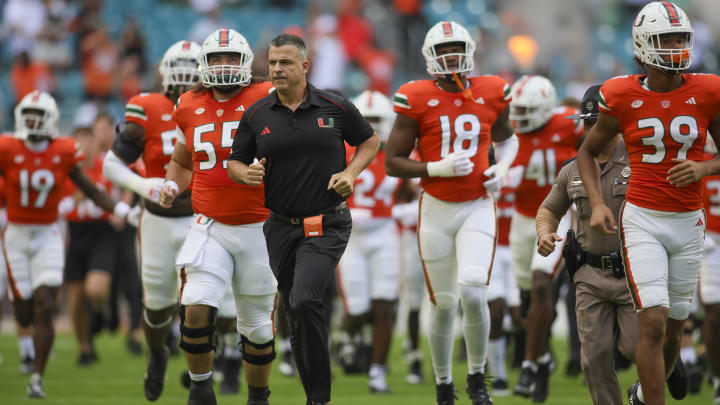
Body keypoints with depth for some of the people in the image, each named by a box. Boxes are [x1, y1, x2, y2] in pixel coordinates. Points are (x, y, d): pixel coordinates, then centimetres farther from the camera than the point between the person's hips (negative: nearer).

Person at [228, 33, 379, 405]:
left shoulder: (335, 108, -2)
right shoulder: (256, 115, 4)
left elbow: (369, 141, 12)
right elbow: (234, 164, 10)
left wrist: (350, 172, -5)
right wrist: (247, 173, -13)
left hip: (327, 225, -4)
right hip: (281, 227, 4)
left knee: (304, 301, -23)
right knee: (297, 315, 10)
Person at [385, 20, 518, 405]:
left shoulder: (490, 94, 0)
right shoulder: (417, 99, -8)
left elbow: (506, 138, 21)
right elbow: (392, 162, -6)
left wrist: (502, 168, 1)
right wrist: (437, 168, -19)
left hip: (477, 207, 1)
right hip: (436, 210, -1)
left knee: (473, 293, -18)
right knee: (444, 304, 5)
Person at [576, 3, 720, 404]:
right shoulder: (623, 98, -6)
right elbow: (588, 151, 9)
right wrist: (597, 204, -5)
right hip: (642, 220, -3)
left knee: (674, 324, 13)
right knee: (653, 322, -15)